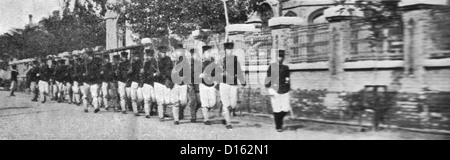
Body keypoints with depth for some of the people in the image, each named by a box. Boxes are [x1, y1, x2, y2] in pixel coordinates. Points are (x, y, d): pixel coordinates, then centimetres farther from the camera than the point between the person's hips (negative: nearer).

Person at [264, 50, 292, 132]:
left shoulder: (286, 67, 10)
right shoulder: (272, 66, 1)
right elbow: (268, 78, 0)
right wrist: (270, 89, -7)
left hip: (285, 91, 3)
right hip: (275, 91, -3)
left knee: (286, 109, -1)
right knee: (277, 109, -3)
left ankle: (279, 120, 28)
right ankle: (278, 126, 13)